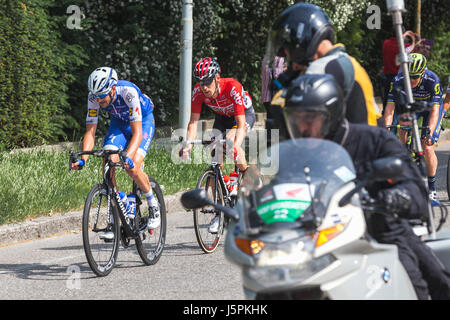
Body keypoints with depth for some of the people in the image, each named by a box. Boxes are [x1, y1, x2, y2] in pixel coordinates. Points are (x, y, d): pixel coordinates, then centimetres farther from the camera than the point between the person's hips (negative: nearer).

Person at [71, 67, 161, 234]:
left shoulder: (128, 92, -38)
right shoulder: (94, 97, -25)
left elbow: (137, 132, -40)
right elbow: (90, 131, -21)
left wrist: (128, 157, -56)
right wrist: (83, 159, -37)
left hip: (143, 121, -4)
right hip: (119, 122, 4)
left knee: (132, 167, -24)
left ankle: (153, 204, 3)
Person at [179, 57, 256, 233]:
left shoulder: (232, 87, -37)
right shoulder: (198, 91, -25)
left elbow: (241, 124, -40)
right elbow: (193, 121, -23)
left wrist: (235, 146, -56)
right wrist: (188, 144, -40)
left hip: (245, 114, -4)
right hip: (222, 117, 4)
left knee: (230, 141, -33)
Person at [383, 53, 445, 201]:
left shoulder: (432, 80, -36)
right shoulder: (398, 81, -30)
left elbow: (435, 110, -40)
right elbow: (390, 106, -31)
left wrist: (429, 132, -52)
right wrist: (387, 128, -45)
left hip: (431, 107, -4)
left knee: (427, 149, -14)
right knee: (402, 122, -29)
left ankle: (432, 188, 2)